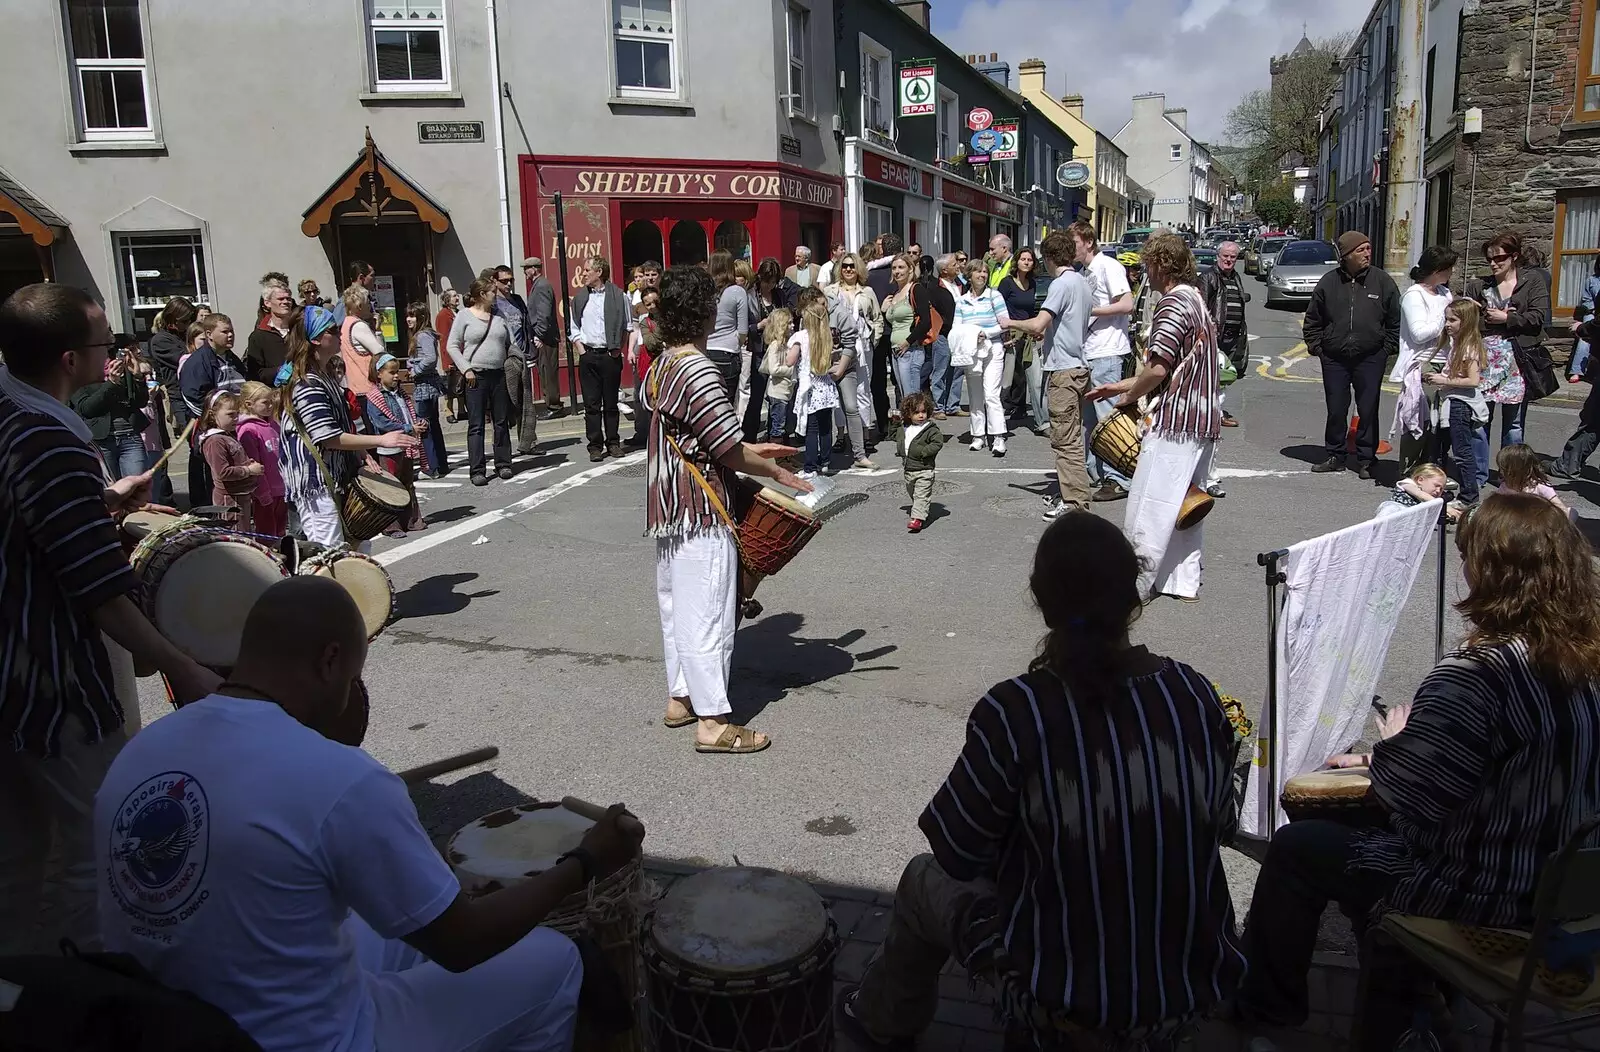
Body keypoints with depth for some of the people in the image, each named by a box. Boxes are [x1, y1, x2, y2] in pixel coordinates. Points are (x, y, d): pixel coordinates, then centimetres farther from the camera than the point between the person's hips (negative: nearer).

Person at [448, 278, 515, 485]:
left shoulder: (499, 316, 12)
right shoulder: (465, 315, 0)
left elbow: (510, 343, 18)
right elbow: (453, 346, -3)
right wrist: (466, 369, -11)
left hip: (499, 375, 5)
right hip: (476, 376, -5)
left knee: (501, 422, 8)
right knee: (476, 425, -3)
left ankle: (503, 464, 18)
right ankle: (477, 470, 0)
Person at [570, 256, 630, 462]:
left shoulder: (618, 296, 0)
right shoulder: (580, 298, 8)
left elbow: (626, 327, 3)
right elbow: (574, 327, 12)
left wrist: (618, 350, -4)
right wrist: (581, 350, 1)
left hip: (610, 355, -2)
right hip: (588, 356, 2)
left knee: (611, 402, 6)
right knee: (591, 403, 1)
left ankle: (613, 443, 15)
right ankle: (595, 446, 5)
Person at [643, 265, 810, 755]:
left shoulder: (660, 366, 8)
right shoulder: (697, 372, -21)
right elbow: (727, 452, -19)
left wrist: (754, 449, 17)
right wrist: (776, 472, -4)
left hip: (668, 506, 10)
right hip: (700, 511, -10)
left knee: (677, 603, 17)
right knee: (706, 609, -4)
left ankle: (680, 696, 29)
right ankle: (712, 721, 3)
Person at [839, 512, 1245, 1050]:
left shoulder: (1015, 712, -25)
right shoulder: (1196, 696, -12)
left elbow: (958, 854, -14)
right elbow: (1222, 826, 3)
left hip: (1062, 1001, -4)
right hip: (1192, 991, 4)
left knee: (924, 881, 22)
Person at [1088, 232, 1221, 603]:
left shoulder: (1173, 302, -14)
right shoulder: (1196, 301, 18)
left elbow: (1157, 369, -21)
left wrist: (1128, 396, -3)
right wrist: (1119, 386, 20)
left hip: (1174, 419, -10)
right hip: (1202, 421, 10)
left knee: (1150, 505, -3)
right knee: (1185, 506, 15)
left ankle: (1137, 582, 3)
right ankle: (1184, 581, 20)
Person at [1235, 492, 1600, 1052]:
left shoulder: (1479, 671, -29)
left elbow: (1407, 794, -26)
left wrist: (1391, 743, -3)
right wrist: (1384, 762, 10)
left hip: (1486, 898, -8)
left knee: (1295, 847, 8)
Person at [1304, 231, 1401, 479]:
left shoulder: (1382, 281, 0)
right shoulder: (1329, 282, 1)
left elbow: (1396, 320, 6)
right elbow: (1313, 319, 11)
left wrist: (1388, 348, 0)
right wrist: (1315, 346, 4)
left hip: (1370, 358, -1)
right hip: (1334, 358, 1)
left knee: (1368, 410, 3)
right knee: (1335, 410, 7)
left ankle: (1366, 459, 13)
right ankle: (1335, 456, 21)